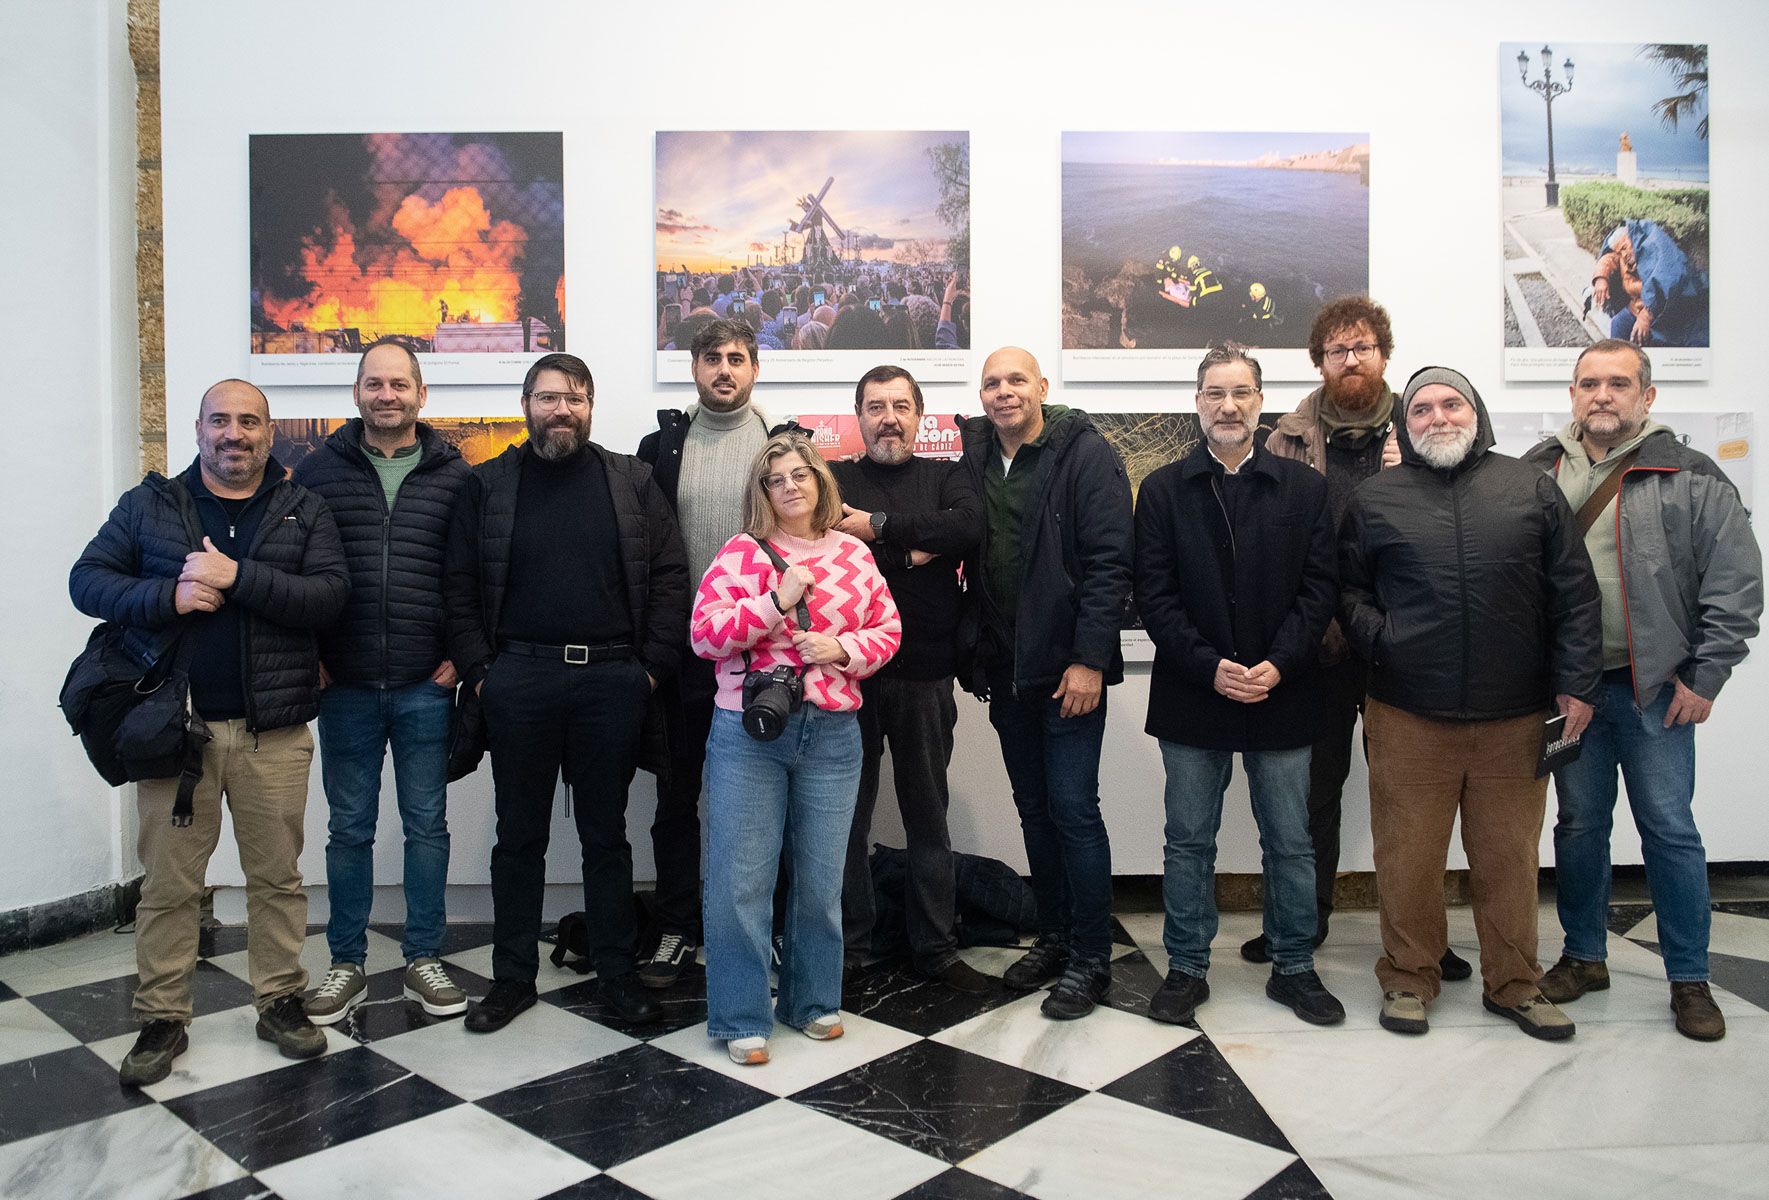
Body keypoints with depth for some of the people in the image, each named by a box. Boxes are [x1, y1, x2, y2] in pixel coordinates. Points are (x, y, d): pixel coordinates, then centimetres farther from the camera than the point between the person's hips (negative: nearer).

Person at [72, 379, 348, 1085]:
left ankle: (280, 1001, 23)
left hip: (274, 729, 0)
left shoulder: (303, 510, 6)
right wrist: (168, 595, -14)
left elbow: (330, 594, -7)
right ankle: (162, 1018, 20)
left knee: (277, 875, 9)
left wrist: (237, 578, -18)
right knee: (167, 882, 6)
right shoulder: (149, 504, 9)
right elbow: (88, 579, 4)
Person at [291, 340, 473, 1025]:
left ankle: (424, 961, 20)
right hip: (345, 686, 1)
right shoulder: (319, 471, 6)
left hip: (427, 686, 0)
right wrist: (307, 655, 0)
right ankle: (347, 965, 23)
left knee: (427, 825, 8)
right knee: (349, 829, 10)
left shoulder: (454, 475, 3)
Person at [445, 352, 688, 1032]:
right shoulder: (488, 486, 7)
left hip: (611, 680, 0)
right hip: (518, 678, 0)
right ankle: (512, 976, 23)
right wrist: (479, 671, -4)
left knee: (606, 832, 10)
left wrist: (652, 666, -4)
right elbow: (460, 588, 4)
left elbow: (669, 578, 3)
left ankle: (616, 974, 21)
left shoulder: (632, 483, 7)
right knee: (519, 834, 10)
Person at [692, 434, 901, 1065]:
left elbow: (887, 630, 10)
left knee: (820, 876, 11)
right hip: (749, 733, -2)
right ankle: (742, 1018, 15)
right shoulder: (741, 553, 0)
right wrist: (777, 601, -15)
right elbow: (704, 634, -8)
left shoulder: (855, 555, 9)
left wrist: (842, 648, -9)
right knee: (741, 876, 0)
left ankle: (812, 1001, 30)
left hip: (832, 734, 3)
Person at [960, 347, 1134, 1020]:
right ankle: (1053, 939, 28)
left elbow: (1109, 562, -13)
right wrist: (976, 655, 4)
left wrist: (1089, 659, -18)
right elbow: (969, 562, 12)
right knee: (1034, 807, 14)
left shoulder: (1085, 455, -8)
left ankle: (1091, 958, 10)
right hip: (1005, 668, 6)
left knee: (1073, 807, -4)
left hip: (1069, 665, -6)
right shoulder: (974, 460, 10)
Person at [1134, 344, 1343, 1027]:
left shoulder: (1303, 487, 5)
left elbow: (1320, 587, 0)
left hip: (1280, 694, 1)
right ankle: (1186, 968, 23)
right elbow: (1154, 594, -3)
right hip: (1191, 695, 0)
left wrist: (1278, 664, -13)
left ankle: (1294, 967, 27)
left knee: (1290, 842, 11)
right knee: (1189, 841, 9)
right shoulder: (1164, 490, 3)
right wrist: (1209, 666, -13)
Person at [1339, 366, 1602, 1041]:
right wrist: (1381, 642, -7)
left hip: (1514, 715, 1)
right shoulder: (1375, 498, 6)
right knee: (1409, 855, 6)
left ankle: (1514, 983, 29)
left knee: (1509, 855, 12)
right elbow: (1345, 591, 9)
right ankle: (1409, 977, 24)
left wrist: (1576, 683, 1)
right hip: (1409, 716, -1)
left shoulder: (1530, 488, 8)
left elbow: (1575, 593, 7)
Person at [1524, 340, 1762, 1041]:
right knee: (1579, 824, 13)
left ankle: (1689, 979, 20)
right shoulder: (1535, 474, 5)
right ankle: (1584, 957, 28)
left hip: (1656, 688, -2)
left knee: (1670, 829, 5)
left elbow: (1736, 582, -4)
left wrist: (1704, 676, -7)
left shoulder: (1689, 478, -3)